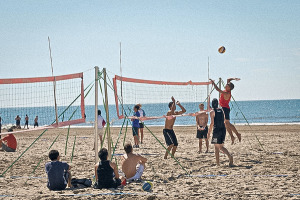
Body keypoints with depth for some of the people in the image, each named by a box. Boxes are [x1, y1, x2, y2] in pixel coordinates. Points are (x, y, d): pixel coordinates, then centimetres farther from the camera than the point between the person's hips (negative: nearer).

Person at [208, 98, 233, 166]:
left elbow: (212, 123, -11)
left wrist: (209, 133, -8)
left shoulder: (212, 112, -5)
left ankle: (218, 163, 0)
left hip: (216, 130, -5)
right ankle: (230, 156, -11)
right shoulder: (222, 110, 13)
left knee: (216, 147, 2)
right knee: (221, 147, 13)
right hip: (223, 129, 5)